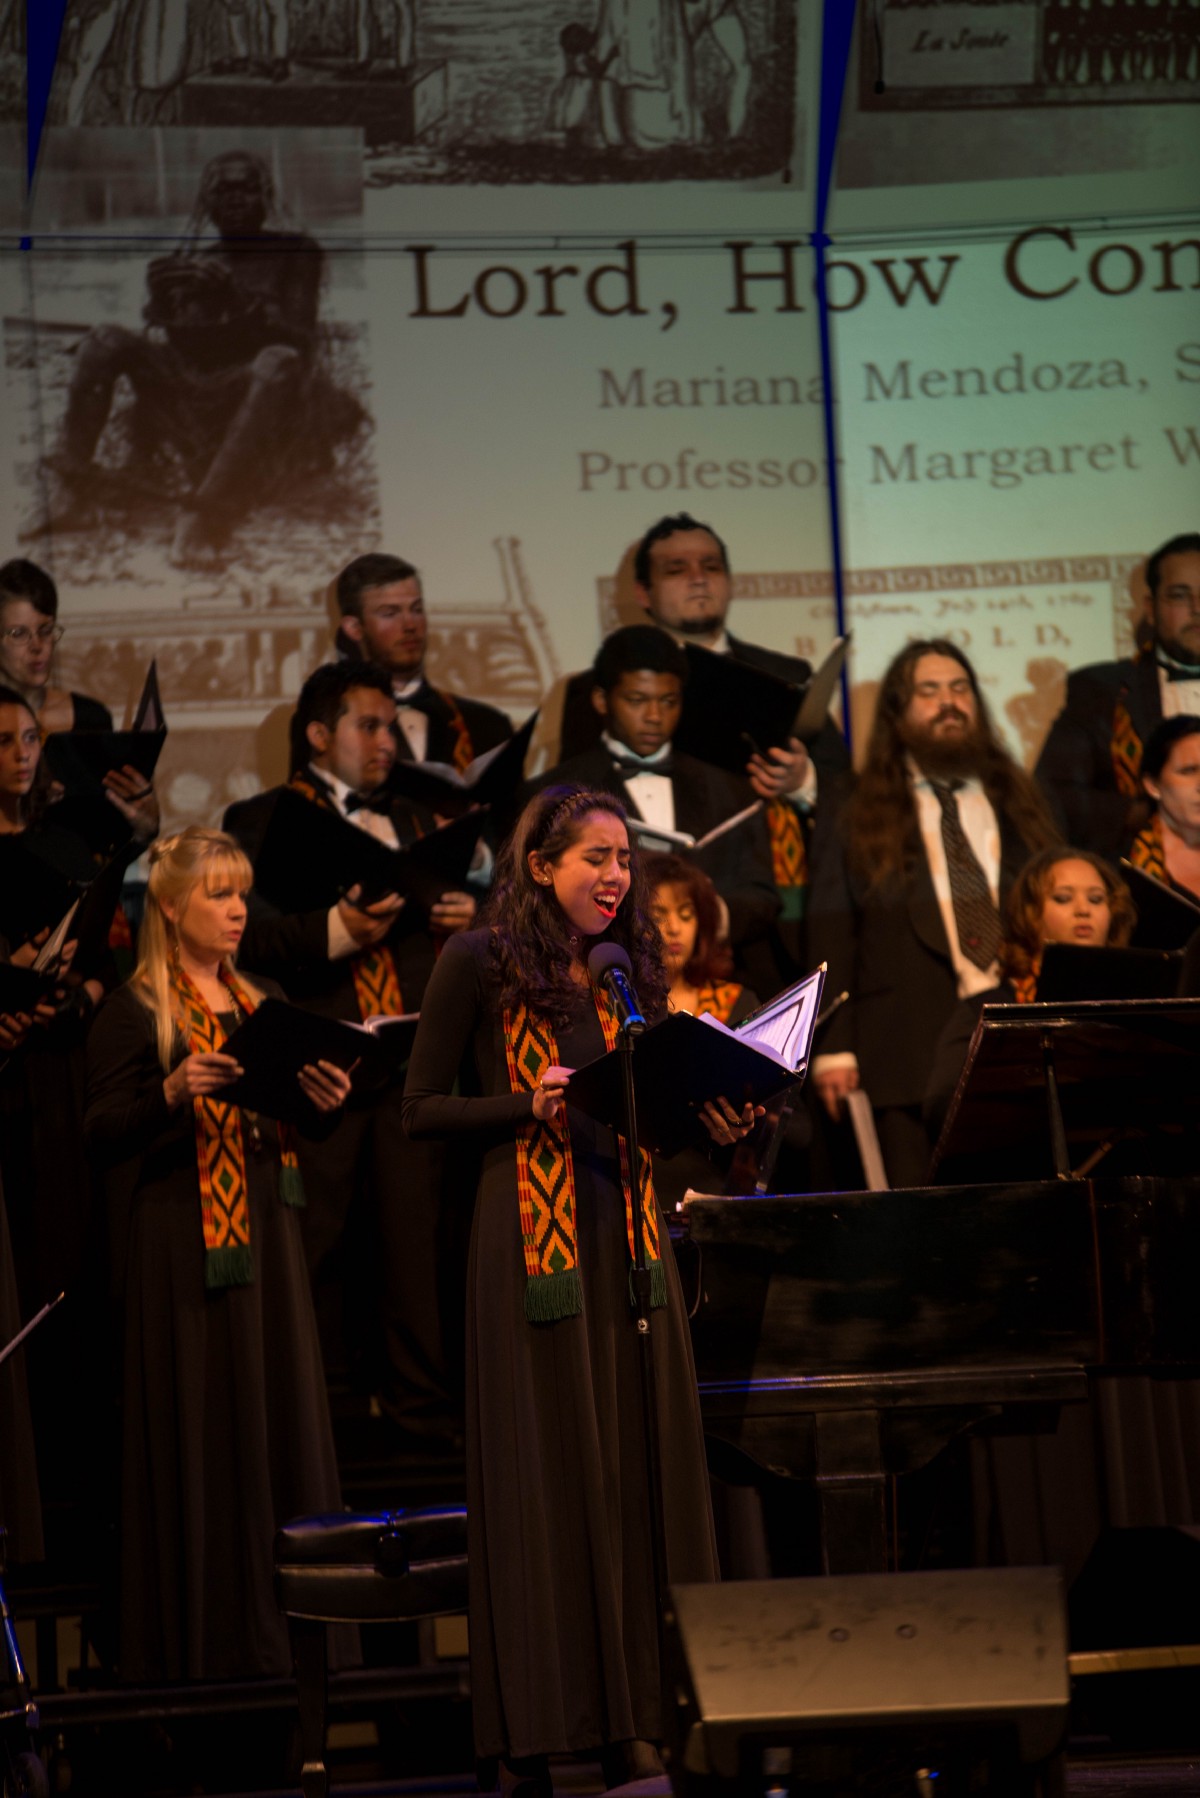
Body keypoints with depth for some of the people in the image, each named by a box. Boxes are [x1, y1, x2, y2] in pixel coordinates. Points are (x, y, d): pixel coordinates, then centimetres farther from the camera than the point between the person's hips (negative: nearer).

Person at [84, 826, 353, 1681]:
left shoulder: (262, 1003, 16)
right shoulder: (135, 1012, -4)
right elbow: (103, 1131, -9)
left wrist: (324, 1102, -2)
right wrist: (170, 1094, -26)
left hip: (266, 1232, 6)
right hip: (180, 1243, -6)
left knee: (280, 1417, 4)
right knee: (197, 1429, -5)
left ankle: (279, 1625, 9)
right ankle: (197, 1633, 0)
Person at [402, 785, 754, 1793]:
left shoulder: (628, 967, 14)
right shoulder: (481, 964, -2)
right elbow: (423, 1111, -3)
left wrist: (714, 1124, -1)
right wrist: (530, 1106, -15)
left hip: (627, 1229, 5)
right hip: (531, 1234, -5)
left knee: (641, 1471, 2)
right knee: (544, 1473, -4)